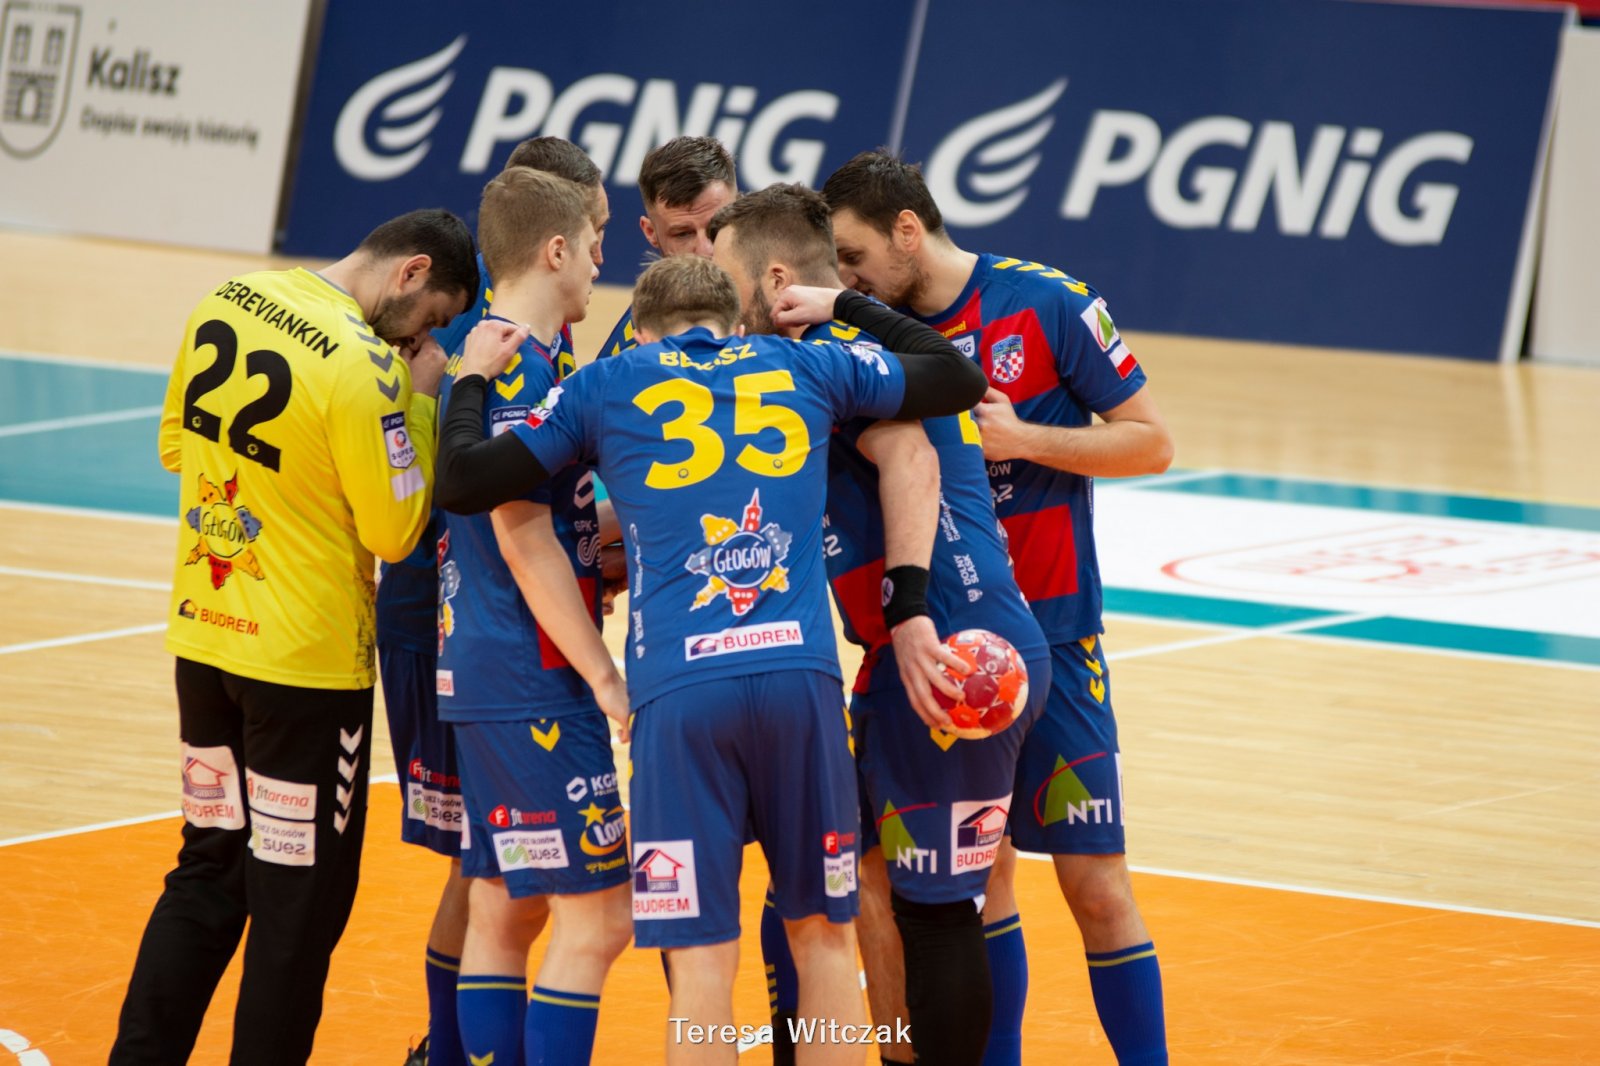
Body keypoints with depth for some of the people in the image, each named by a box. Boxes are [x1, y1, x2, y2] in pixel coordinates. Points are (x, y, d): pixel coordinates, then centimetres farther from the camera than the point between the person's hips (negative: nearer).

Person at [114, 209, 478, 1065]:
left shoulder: (226, 303, 1)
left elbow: (176, 444, 14)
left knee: (210, 870, 17)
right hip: (307, 659, -7)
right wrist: (421, 402, -7)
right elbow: (396, 532, -14)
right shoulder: (364, 370, -22)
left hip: (202, 633, 7)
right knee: (301, 896, 5)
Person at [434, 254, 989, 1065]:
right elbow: (957, 378, 30)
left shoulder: (608, 385, 13)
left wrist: (470, 381, 28)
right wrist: (844, 309, 40)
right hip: (800, 672, 2)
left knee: (702, 963, 0)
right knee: (824, 937, 14)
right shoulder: (806, 367, 18)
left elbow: (463, 482, 11)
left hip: (678, 687, -1)